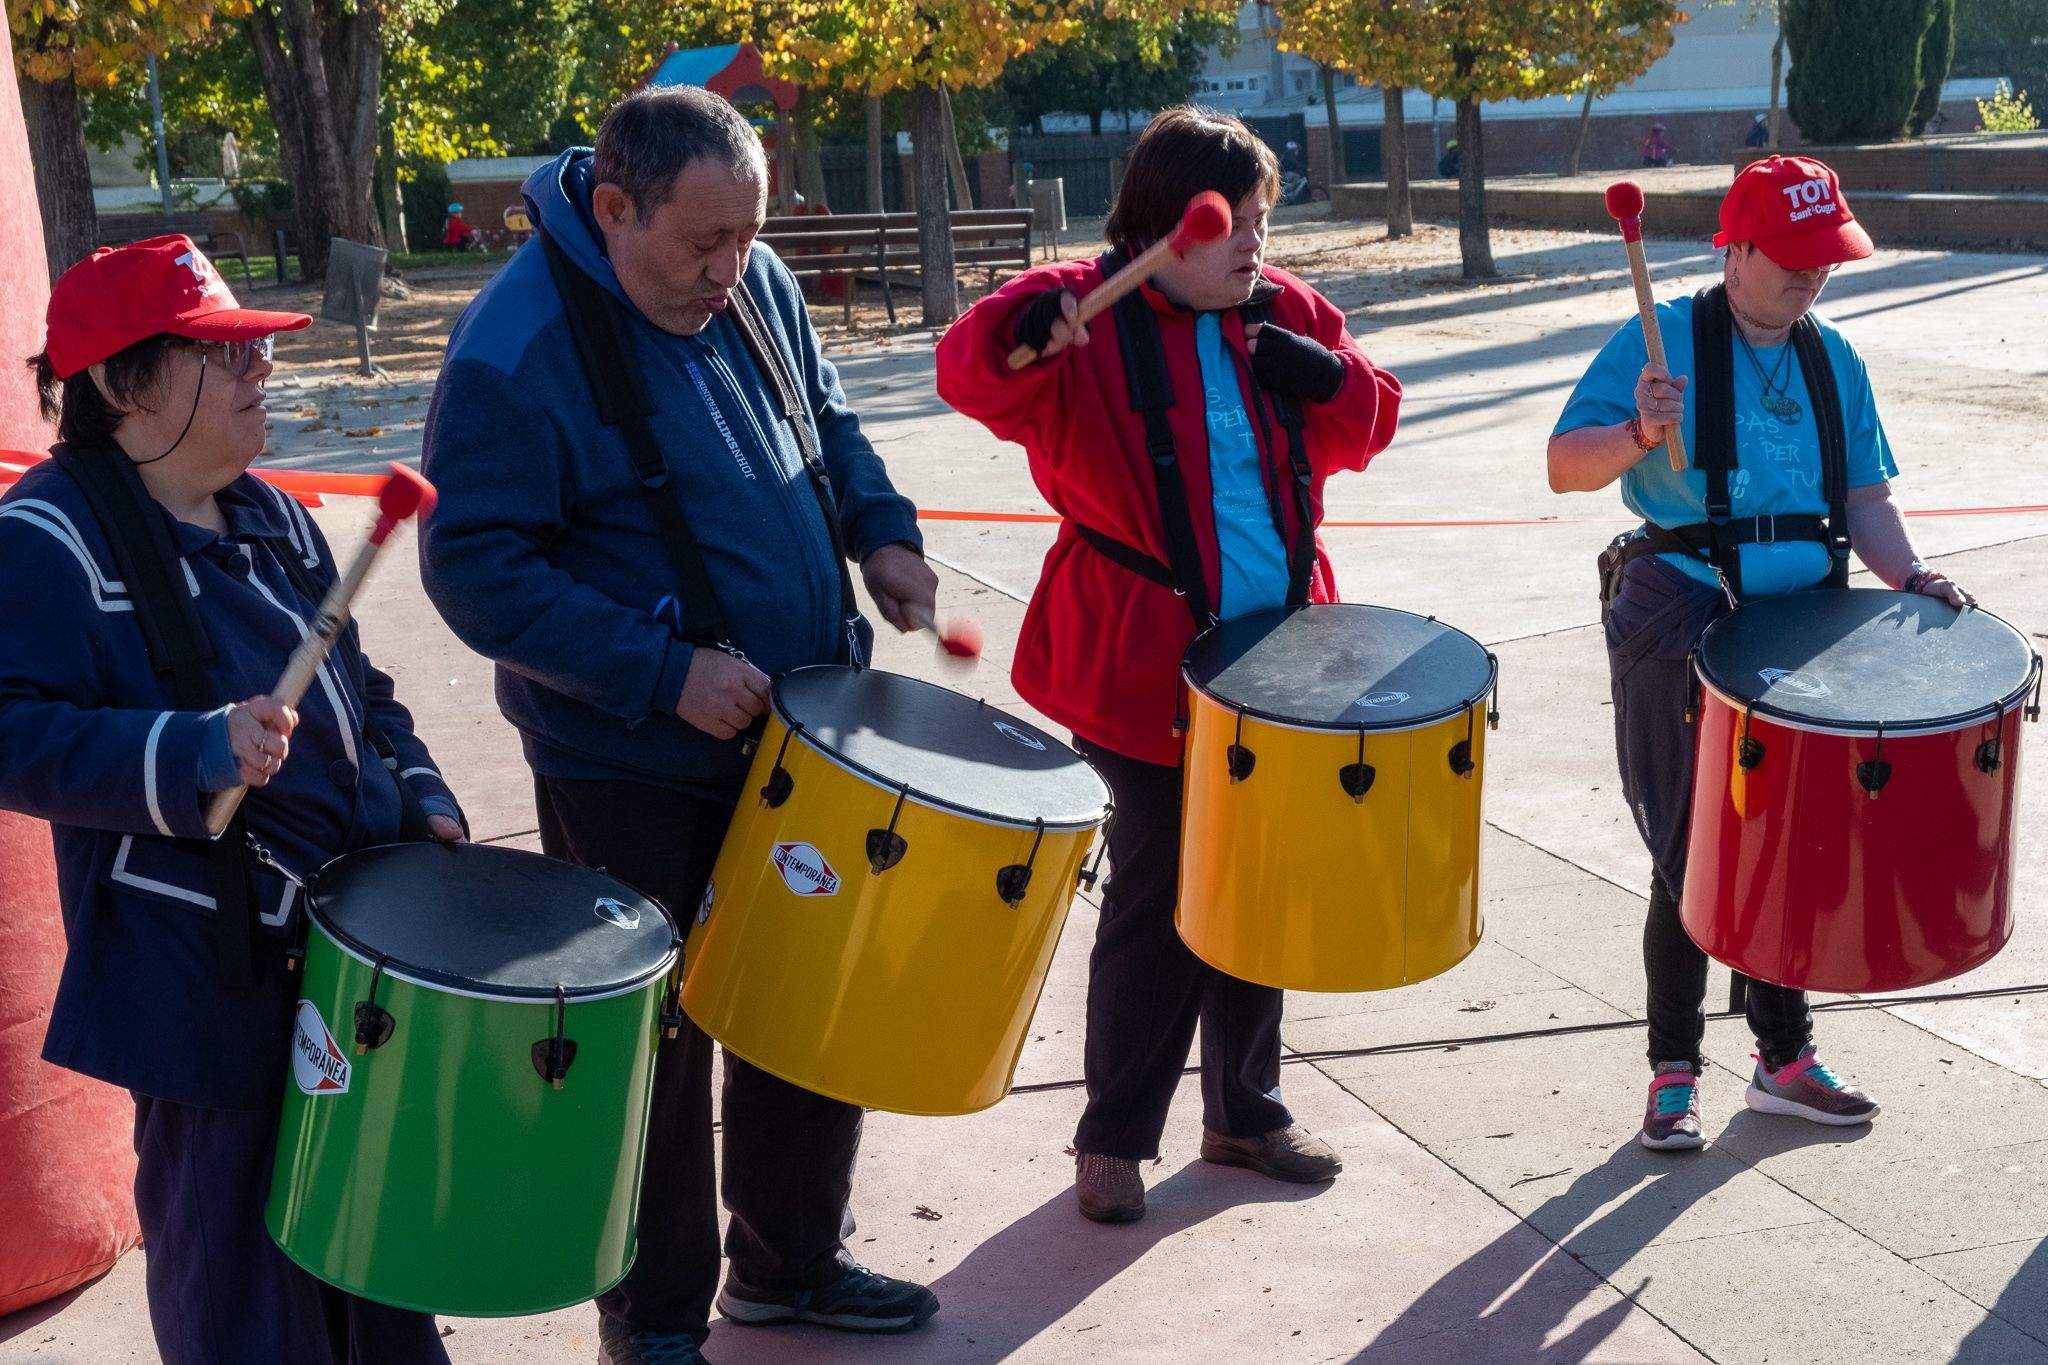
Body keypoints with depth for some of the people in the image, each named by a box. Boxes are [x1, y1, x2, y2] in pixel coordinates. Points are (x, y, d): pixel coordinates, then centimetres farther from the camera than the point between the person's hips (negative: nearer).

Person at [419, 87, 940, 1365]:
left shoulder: (756, 287, 0)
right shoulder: (517, 350, -21)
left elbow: (826, 420, 18)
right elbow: (479, 571, -21)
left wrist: (882, 530, -1)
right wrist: (668, 671, -26)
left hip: (800, 734, 7)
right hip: (635, 772, -7)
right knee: (659, 1041, 6)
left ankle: (791, 1260, 38)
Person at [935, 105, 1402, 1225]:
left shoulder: (1283, 312, 7)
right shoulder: (1090, 311, -10)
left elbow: (1370, 422, 12)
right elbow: (972, 375, -23)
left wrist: (1323, 377, -9)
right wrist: (1023, 334, -45)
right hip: (1146, 666, -5)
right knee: (1155, 897, 1)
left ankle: (1244, 1114, 32)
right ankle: (1115, 1138, 17)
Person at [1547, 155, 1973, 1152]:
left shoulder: (1833, 358, 10)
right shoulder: (1662, 341, -7)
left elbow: (1864, 494, 14)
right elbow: (1565, 465, -14)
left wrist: (1908, 575, -4)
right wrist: (1639, 436, -34)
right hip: (1680, 627, -5)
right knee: (1691, 856, 0)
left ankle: (1786, 1056, 28)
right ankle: (1673, 1071, 16)